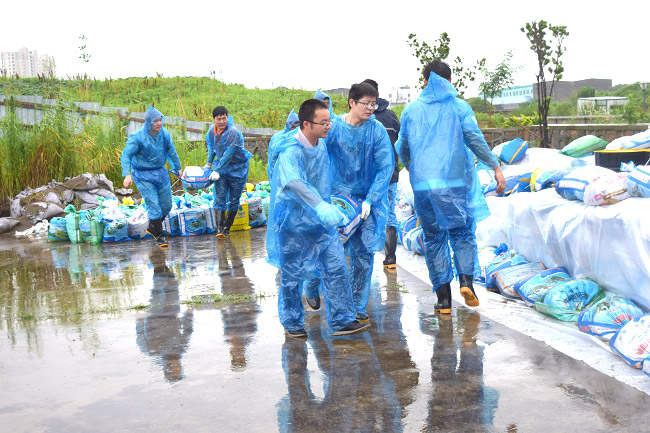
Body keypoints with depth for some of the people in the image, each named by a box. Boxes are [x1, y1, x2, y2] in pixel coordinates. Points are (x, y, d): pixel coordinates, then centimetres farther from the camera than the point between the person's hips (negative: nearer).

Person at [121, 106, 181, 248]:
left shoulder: (165, 134, -3)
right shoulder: (137, 137, -19)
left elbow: (171, 151, 13)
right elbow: (126, 154, -18)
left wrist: (177, 167, 24)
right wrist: (127, 174, -30)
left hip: (160, 172, 6)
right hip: (143, 176, -6)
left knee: (166, 205, 11)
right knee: (154, 206, -10)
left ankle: (152, 228, 35)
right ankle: (159, 236, 5)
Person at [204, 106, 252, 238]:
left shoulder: (233, 133, -24)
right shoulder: (212, 131, -2)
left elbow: (229, 154, -26)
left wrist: (217, 170, -26)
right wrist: (209, 163, 18)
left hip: (237, 169, -4)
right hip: (221, 168, 4)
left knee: (233, 201, 2)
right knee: (219, 197, -9)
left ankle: (227, 228, 14)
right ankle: (220, 228, -14)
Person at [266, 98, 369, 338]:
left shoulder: (321, 143, 2)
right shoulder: (291, 151, -24)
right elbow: (293, 182, -44)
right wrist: (321, 207, -54)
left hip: (322, 220, 6)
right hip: (294, 221, -6)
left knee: (336, 268, 1)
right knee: (292, 274, 7)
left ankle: (342, 321, 9)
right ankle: (292, 323, 25)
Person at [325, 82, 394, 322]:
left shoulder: (377, 130, -6)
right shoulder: (333, 127, -6)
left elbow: (386, 167, -8)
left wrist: (369, 200, -15)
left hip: (367, 199, 1)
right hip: (338, 196, -1)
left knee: (363, 253, 1)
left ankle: (358, 307, 14)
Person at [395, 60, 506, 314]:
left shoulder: (411, 110, 11)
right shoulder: (459, 107, 5)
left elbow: (402, 147, 18)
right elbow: (475, 139, -5)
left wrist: (408, 165, 38)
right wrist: (495, 167, 0)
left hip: (423, 183, 1)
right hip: (456, 181, -1)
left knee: (433, 238, 8)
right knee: (463, 232, 13)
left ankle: (444, 298, 5)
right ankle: (466, 280, -9)